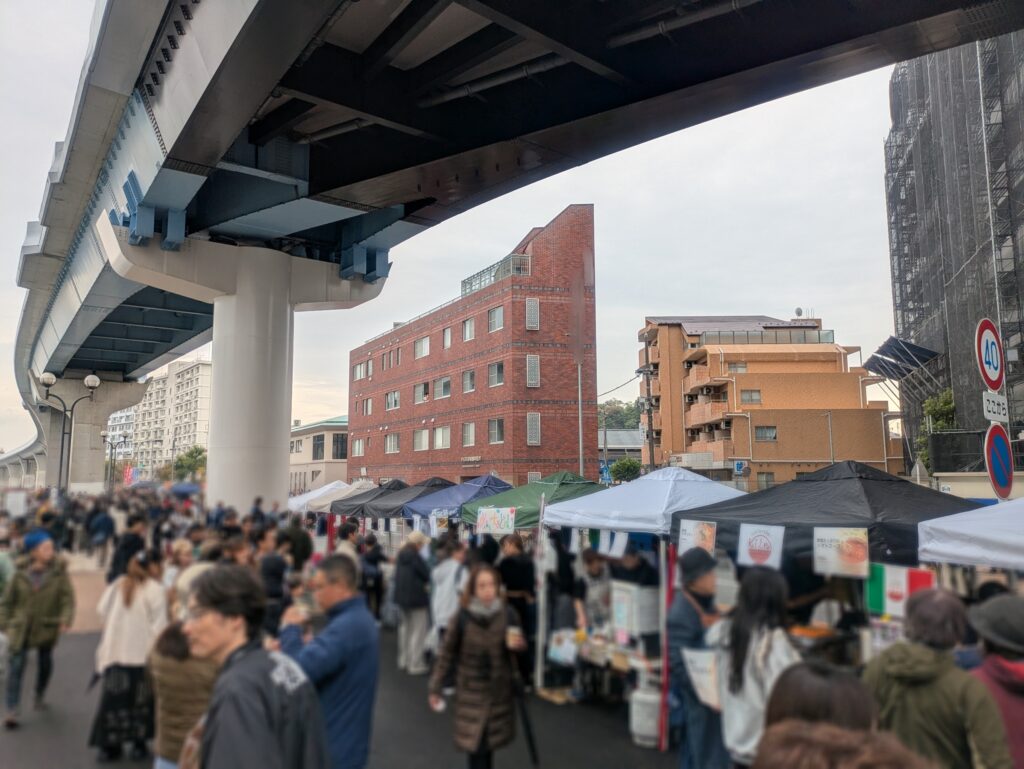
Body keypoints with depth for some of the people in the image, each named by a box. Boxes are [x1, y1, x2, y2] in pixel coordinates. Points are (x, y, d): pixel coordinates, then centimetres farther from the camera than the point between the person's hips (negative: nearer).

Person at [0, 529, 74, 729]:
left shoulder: (59, 572, -12)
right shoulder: (21, 573, -9)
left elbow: (68, 598, -13)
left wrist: (65, 620, -26)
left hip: (47, 627, 1)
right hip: (21, 628, 0)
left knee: (45, 663, 19)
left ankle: (40, 695, 43)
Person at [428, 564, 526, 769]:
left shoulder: (508, 614, -11)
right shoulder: (462, 617, -16)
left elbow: (520, 645, 6)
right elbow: (447, 654, -5)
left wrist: (518, 645, -18)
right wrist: (436, 688, 0)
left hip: (500, 691, 2)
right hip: (471, 692, -2)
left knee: (489, 742, 14)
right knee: (476, 746, -4)